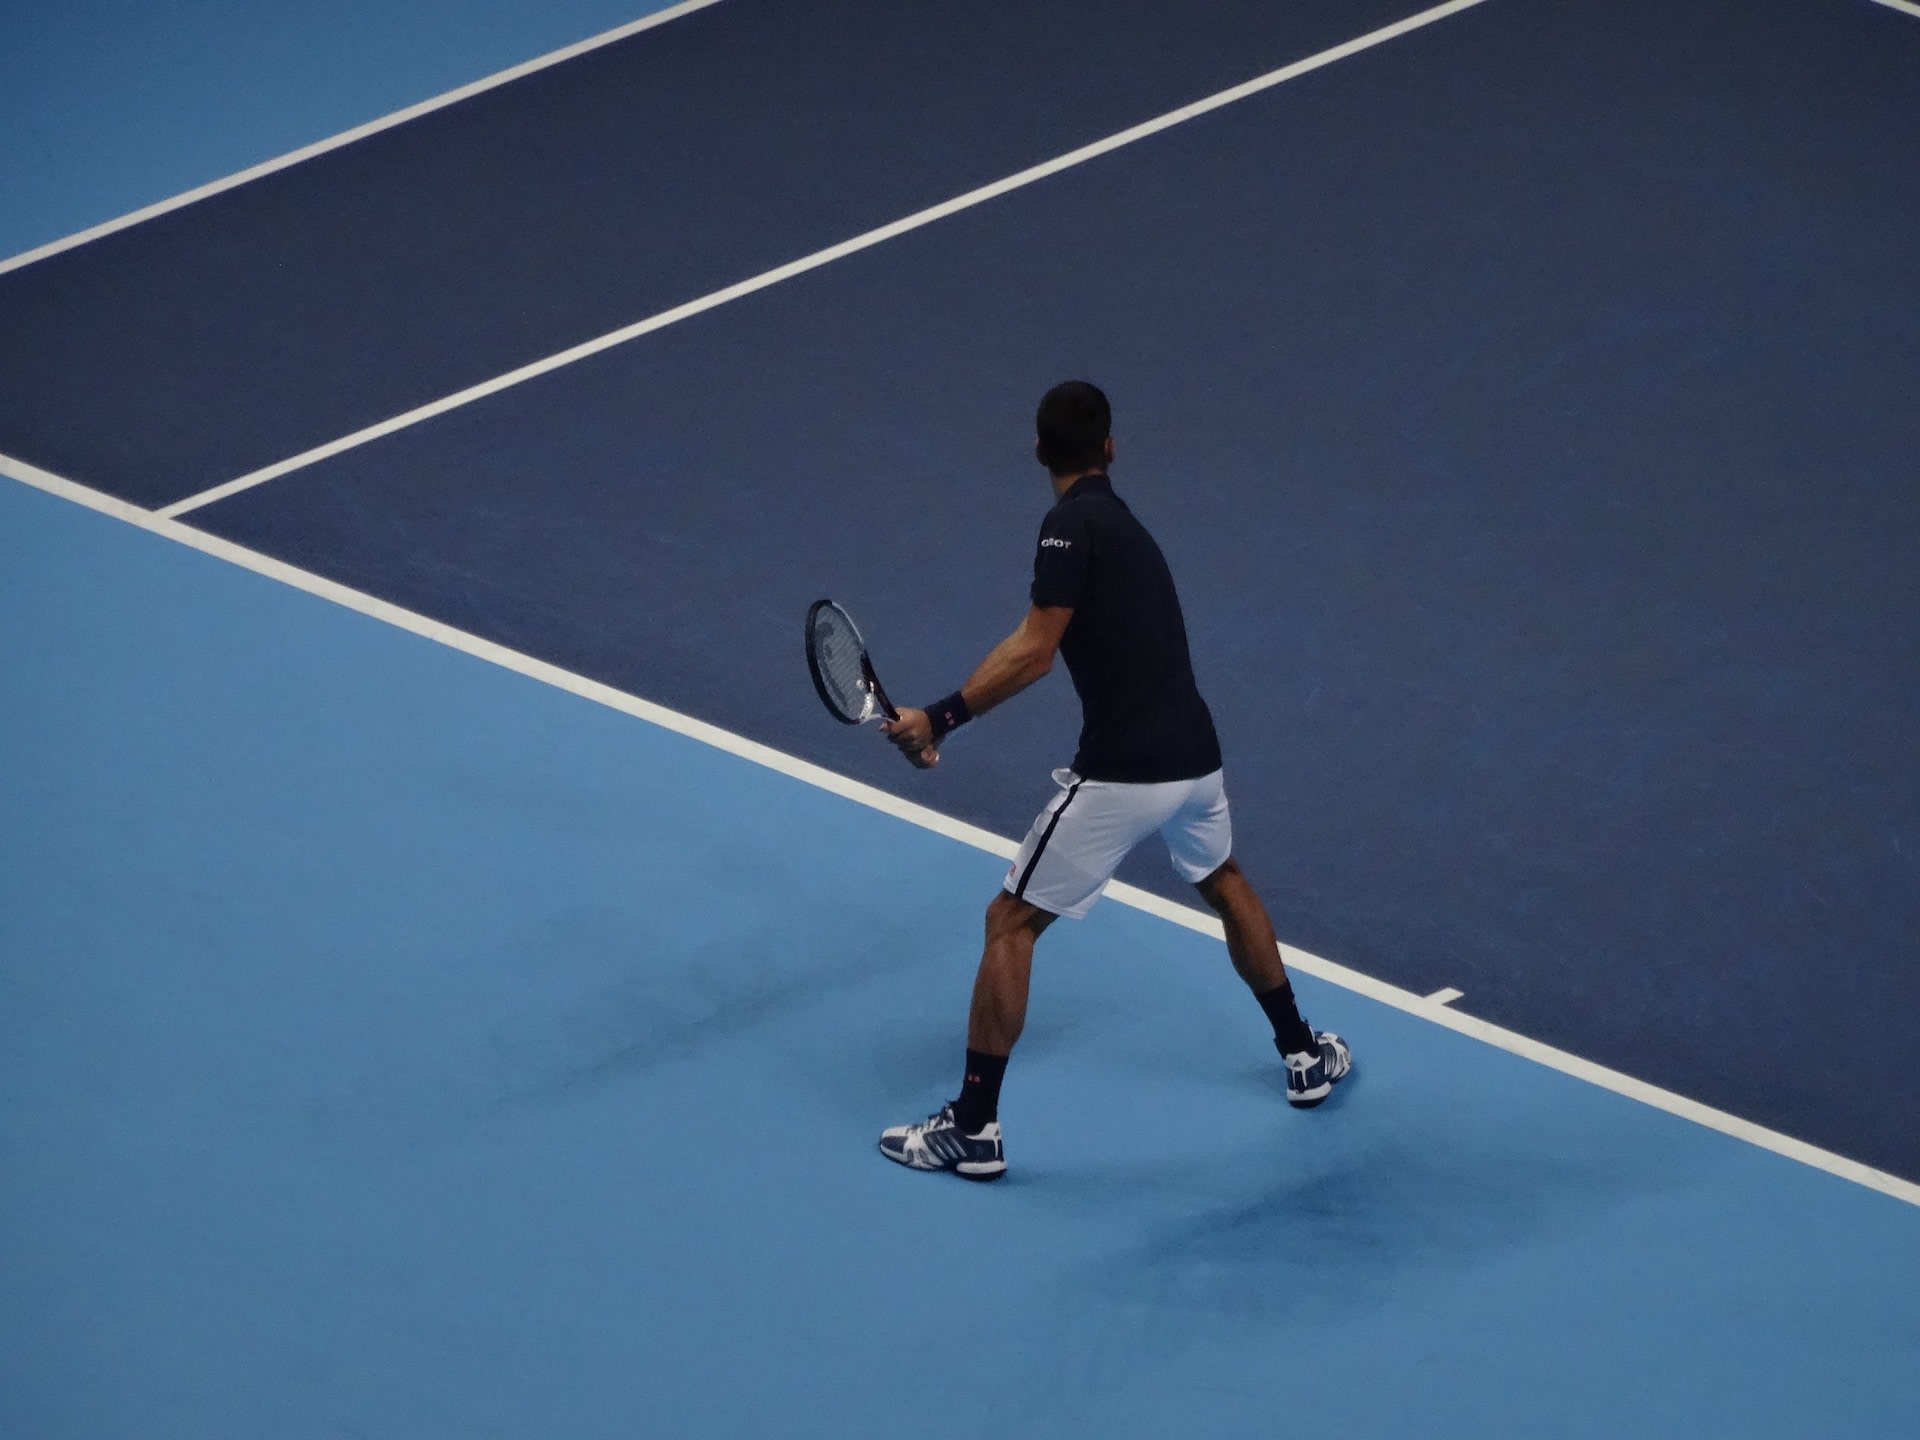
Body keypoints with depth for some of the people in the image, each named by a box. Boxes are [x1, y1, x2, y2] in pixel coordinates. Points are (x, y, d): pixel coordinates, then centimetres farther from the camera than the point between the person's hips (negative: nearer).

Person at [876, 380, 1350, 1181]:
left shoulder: (1071, 524, -11)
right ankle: (1305, 1055, 46)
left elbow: (1036, 653, -21)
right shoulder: (1120, 521, 15)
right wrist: (949, 716, 15)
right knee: (1224, 884, 35)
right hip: (1194, 756, 8)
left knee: (1011, 924, 3)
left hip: (1121, 776, -8)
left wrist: (941, 718, -21)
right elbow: (1038, 647, 18)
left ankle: (973, 1130, 3)